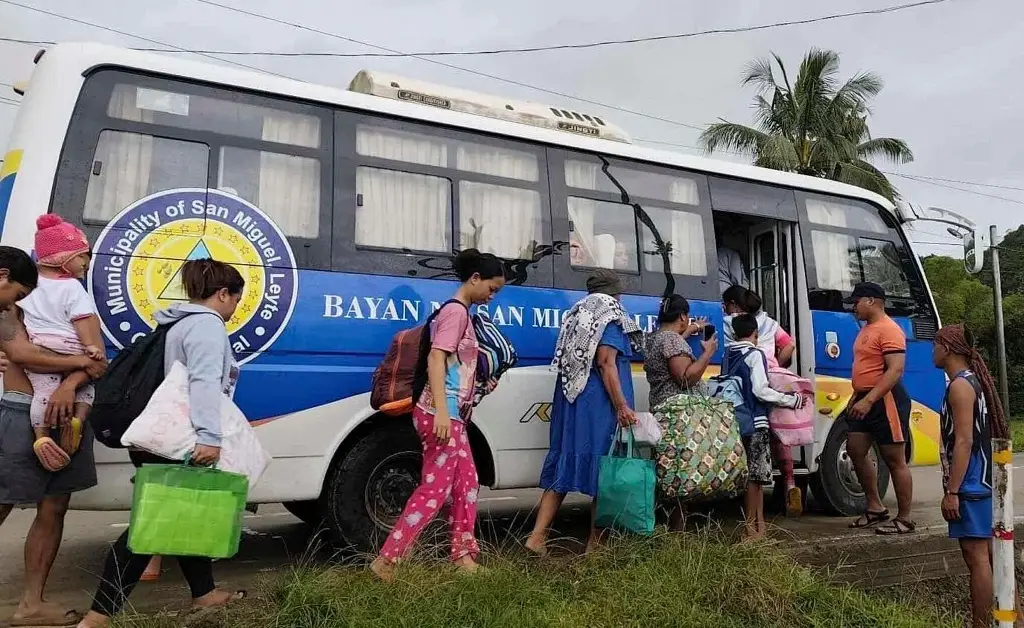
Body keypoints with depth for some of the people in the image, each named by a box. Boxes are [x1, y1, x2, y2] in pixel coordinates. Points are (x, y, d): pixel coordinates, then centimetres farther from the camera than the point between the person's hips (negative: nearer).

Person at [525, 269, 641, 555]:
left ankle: (537, 536, 3)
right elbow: (606, 363, -15)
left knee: (564, 465, 8)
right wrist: (622, 406, -19)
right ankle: (595, 541, 9)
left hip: (570, 402, 8)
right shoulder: (611, 317, -4)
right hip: (599, 405, -7)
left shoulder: (576, 315, 20)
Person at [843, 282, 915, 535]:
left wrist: (868, 400, -28)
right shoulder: (867, 329, 17)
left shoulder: (889, 329, -14)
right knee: (855, 452, 11)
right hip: (866, 401, 10)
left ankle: (905, 519, 8)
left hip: (886, 400, -10)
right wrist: (855, 398, 21)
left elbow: (896, 369, -23)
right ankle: (875, 507, 22)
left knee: (895, 461, -2)